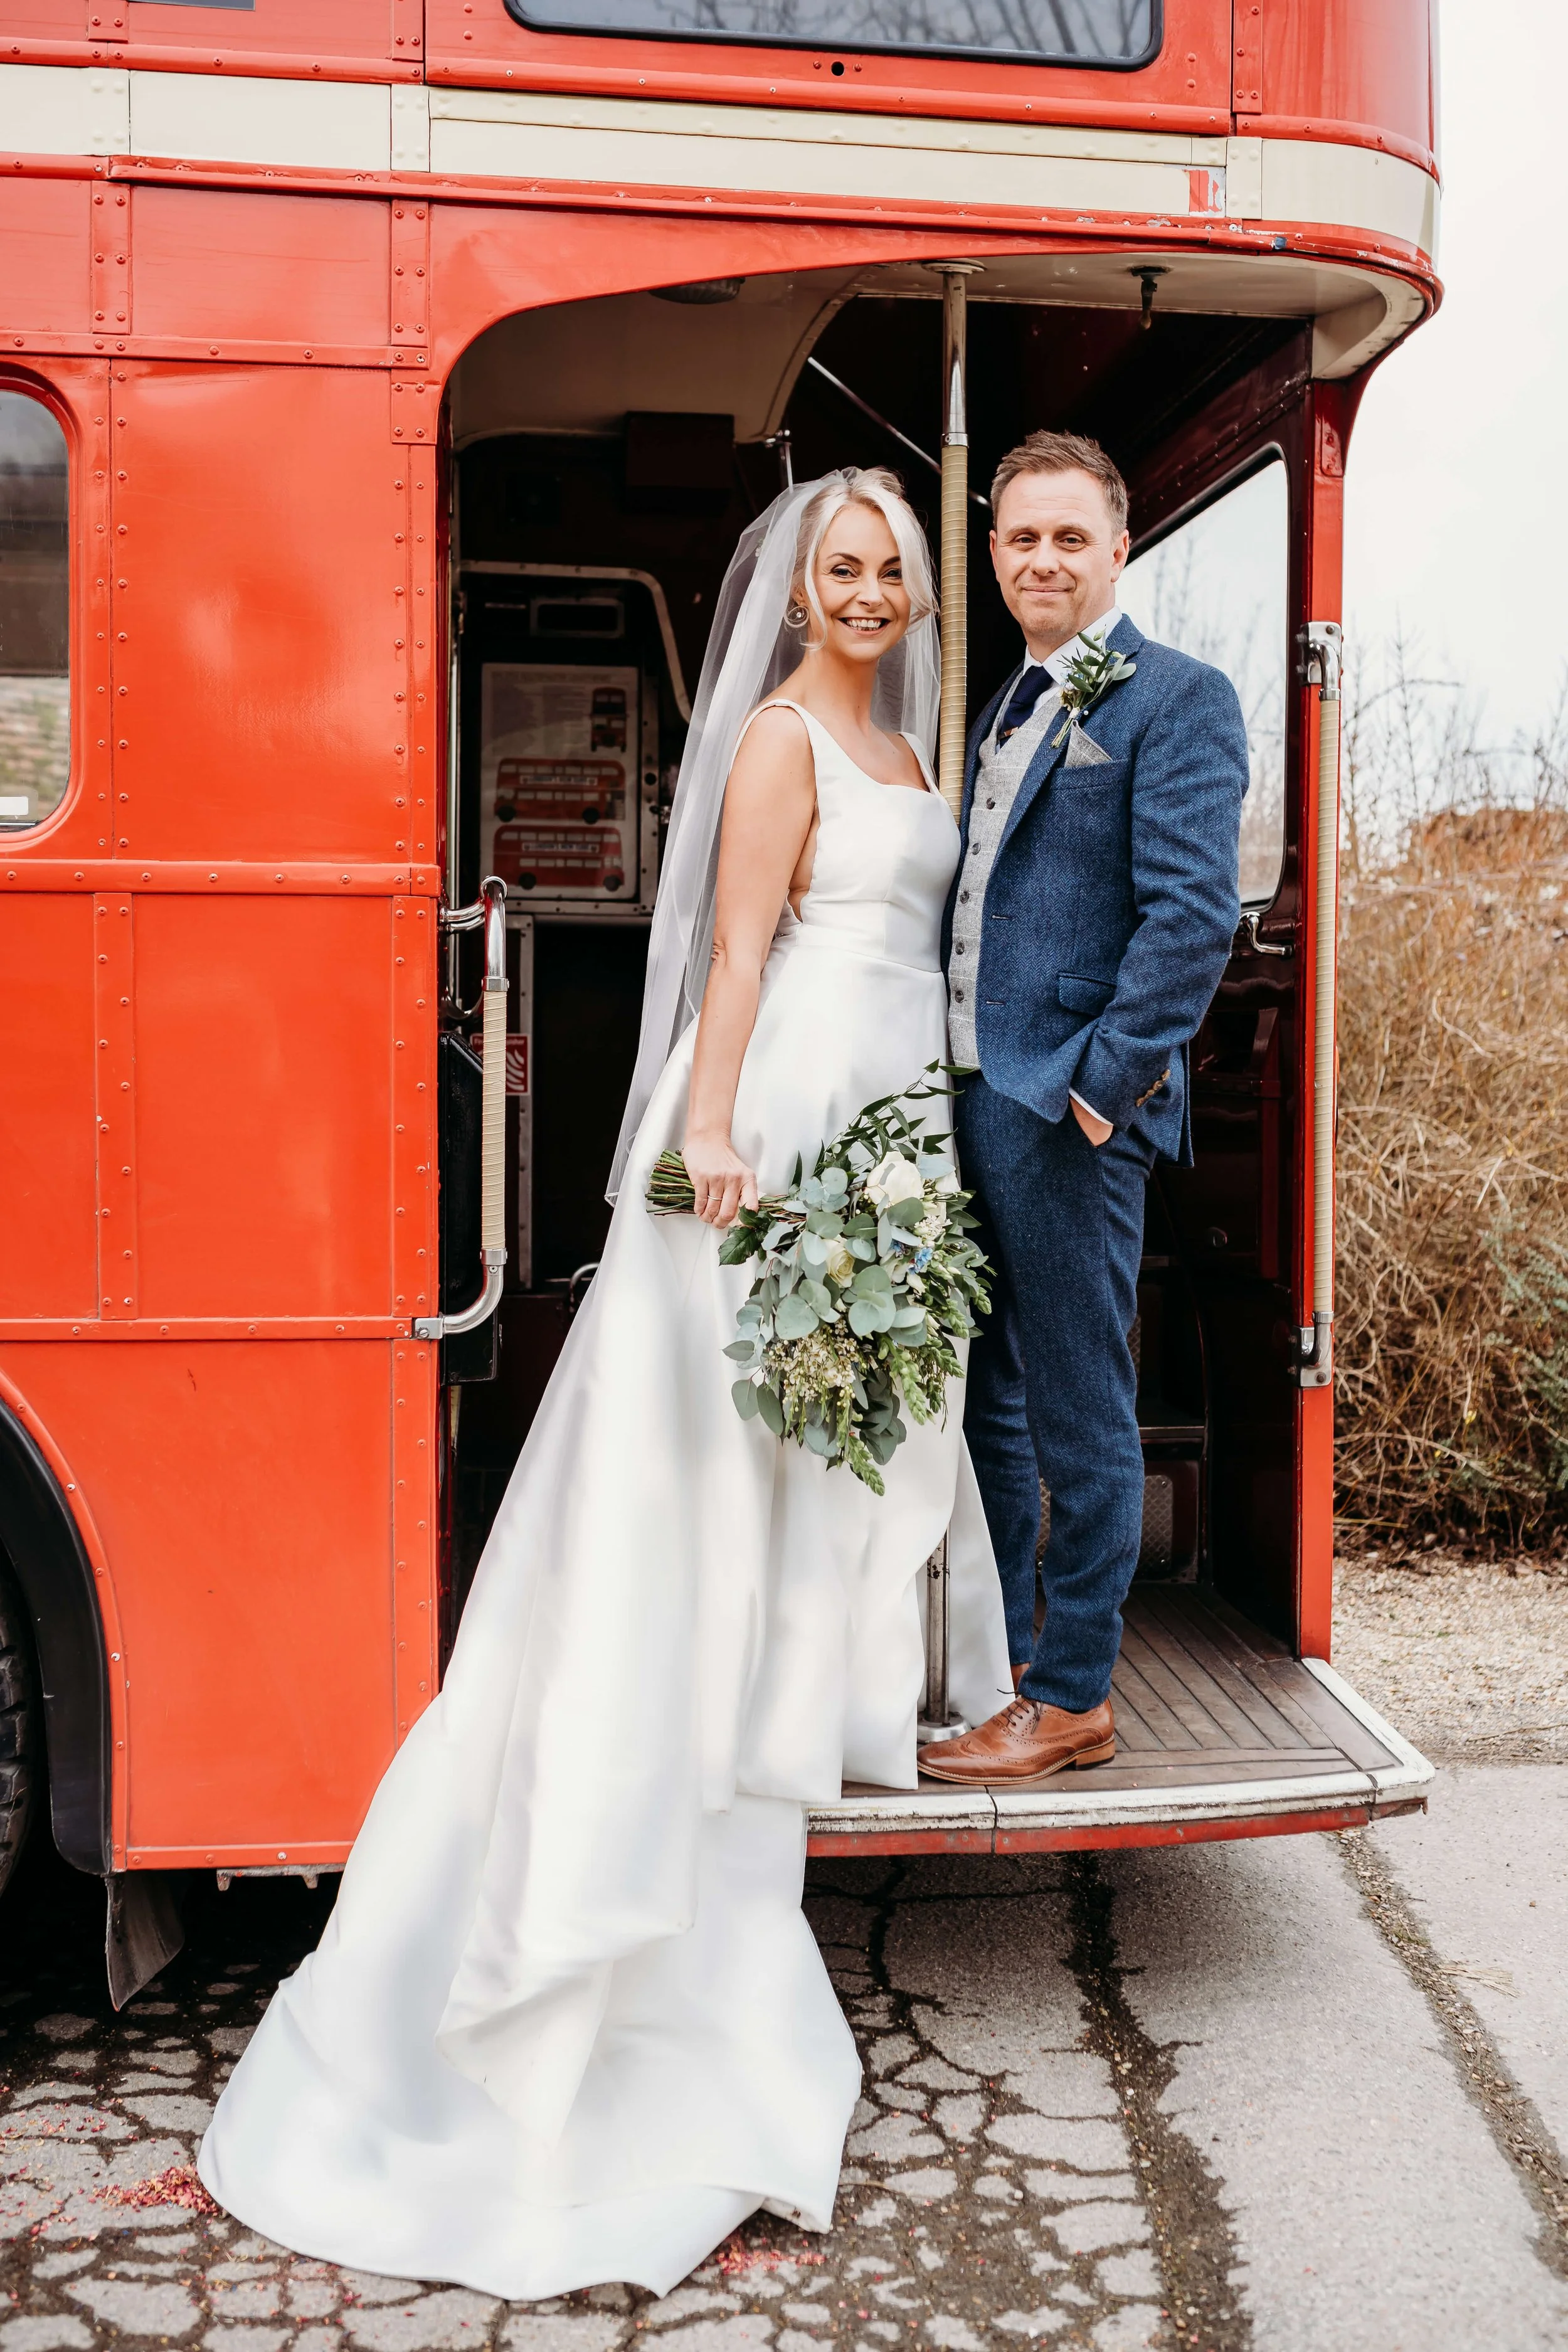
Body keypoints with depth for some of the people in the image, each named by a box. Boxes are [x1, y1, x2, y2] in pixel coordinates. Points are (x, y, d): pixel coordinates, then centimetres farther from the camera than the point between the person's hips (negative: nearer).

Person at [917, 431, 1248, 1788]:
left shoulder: (1178, 700, -6)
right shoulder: (1005, 712, 19)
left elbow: (1194, 912, -16)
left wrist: (1102, 1082, -19)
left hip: (1068, 1113, -9)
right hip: (965, 1102, 9)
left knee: (1079, 1416, 1)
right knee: (983, 1403, 16)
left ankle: (1073, 1700, 15)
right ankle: (997, 1666, 31)